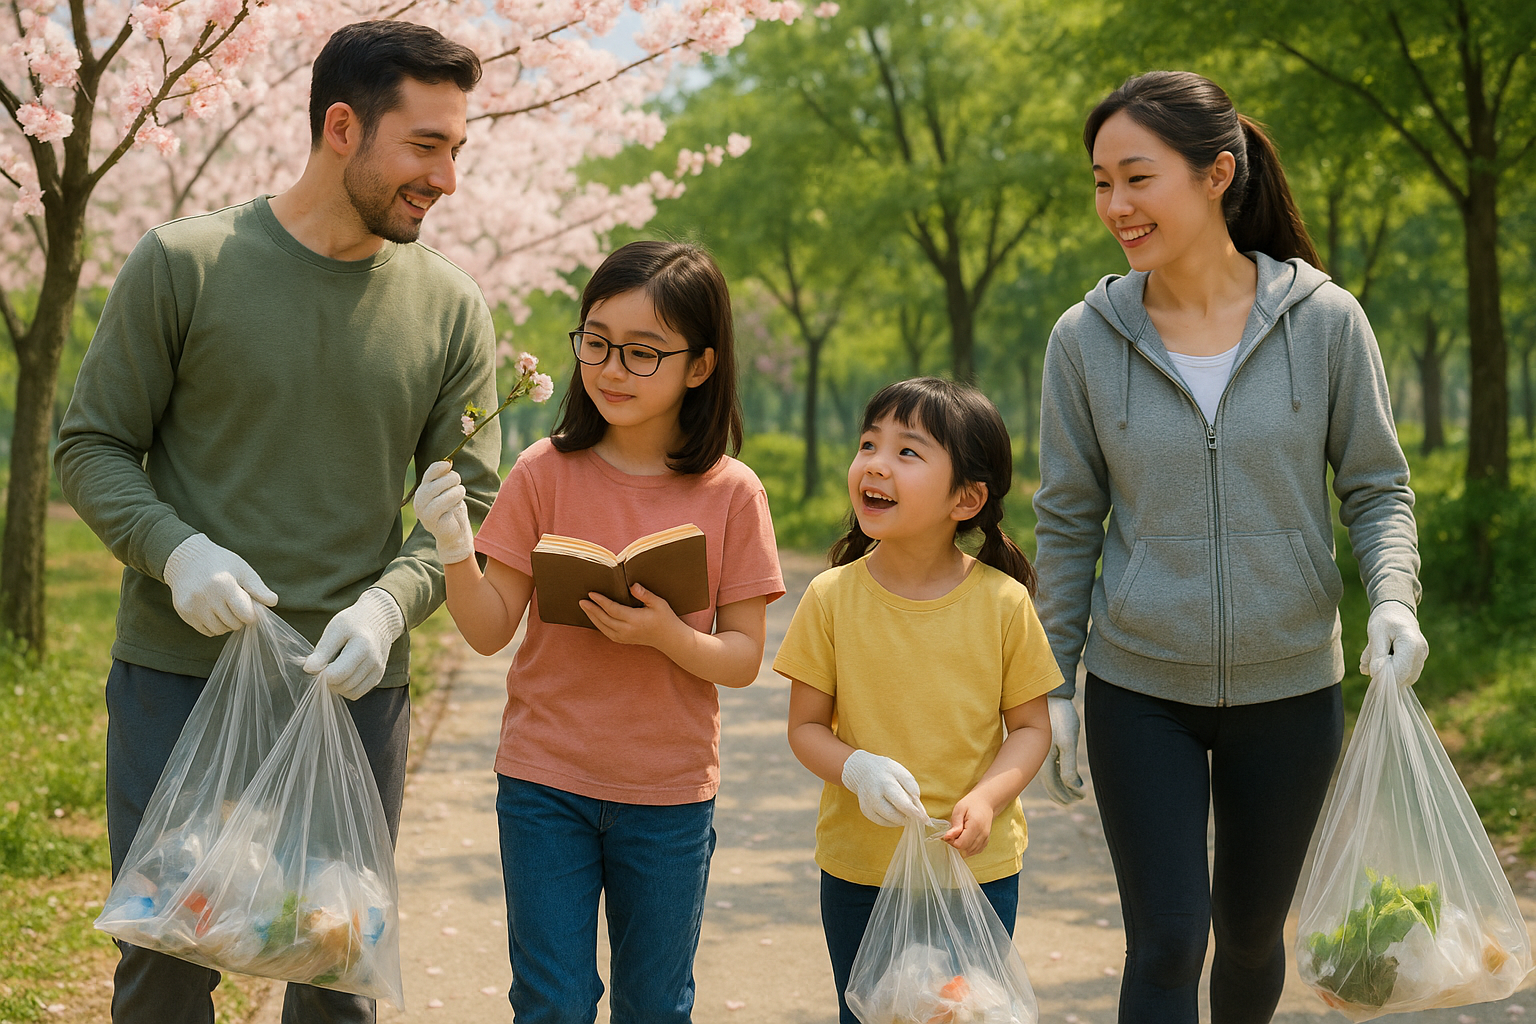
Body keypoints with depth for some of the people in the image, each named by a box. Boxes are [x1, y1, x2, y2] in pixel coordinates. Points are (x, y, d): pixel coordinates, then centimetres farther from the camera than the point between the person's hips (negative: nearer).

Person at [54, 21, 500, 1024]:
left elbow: (470, 502, 3)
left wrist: (391, 601, -15)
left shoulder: (452, 309, 2)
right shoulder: (183, 263, -5)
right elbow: (91, 445, 0)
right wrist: (177, 551, -18)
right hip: (177, 676, -2)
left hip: (354, 683, 2)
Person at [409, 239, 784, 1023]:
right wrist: (454, 549, -24)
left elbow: (743, 658, -4)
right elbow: (490, 630, -6)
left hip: (670, 793, 0)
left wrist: (666, 635, -23)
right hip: (546, 782, 0)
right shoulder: (546, 472, -5)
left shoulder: (731, 494, -5)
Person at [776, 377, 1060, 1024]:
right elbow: (806, 726, -2)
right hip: (857, 872, 1)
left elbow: (1030, 727, -1)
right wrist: (858, 770, -21)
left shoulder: (1003, 602, -8)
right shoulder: (833, 598, -7)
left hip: (978, 867, 0)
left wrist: (986, 799, -18)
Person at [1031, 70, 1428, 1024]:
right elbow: (1069, 522, 2)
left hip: (1288, 689, 1)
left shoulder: (1324, 319, -7)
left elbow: (1378, 487, 1)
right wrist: (1052, 685, 3)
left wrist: (1393, 596, -18)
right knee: (1167, 939, -6)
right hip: (1139, 692, 0)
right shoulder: (1085, 339, -5)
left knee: (1252, 933, 16)